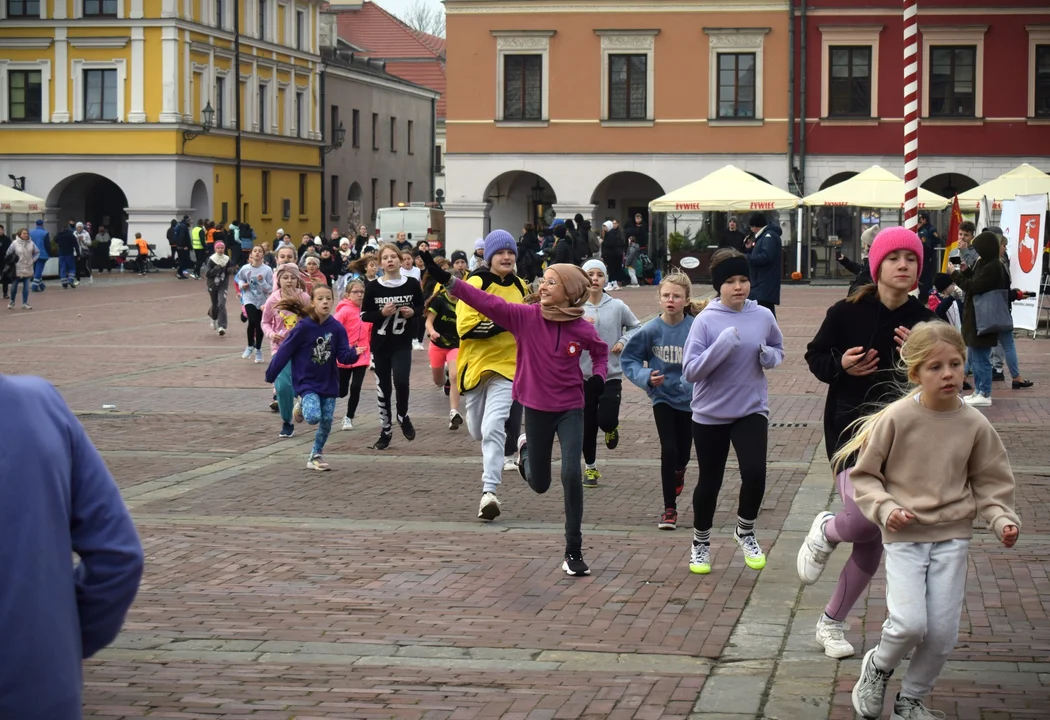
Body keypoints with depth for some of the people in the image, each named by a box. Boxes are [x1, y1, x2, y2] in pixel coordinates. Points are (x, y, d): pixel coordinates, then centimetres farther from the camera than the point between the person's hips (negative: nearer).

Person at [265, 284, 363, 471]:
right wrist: (271, 376, -2)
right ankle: (302, 406, 13)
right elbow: (285, 351, -8)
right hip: (307, 382, -4)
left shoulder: (337, 328, -6)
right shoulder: (303, 327, -15)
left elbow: (343, 356, -6)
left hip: (329, 383, 4)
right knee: (313, 417, -22)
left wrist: (354, 353, -29)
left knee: (326, 422, 6)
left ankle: (316, 456, 26)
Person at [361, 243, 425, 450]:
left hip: (402, 343, -1)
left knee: (401, 381, -19)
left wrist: (412, 312, -11)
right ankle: (385, 431, 22)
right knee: (382, 387, 8)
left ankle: (402, 415, 12)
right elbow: (364, 315, 0)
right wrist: (381, 313, -17)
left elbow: (422, 307, 10)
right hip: (380, 343, 1)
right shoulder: (373, 287, -5)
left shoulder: (412, 284, -4)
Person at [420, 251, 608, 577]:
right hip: (537, 408, 1)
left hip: (570, 409, -1)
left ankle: (573, 551, -1)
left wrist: (598, 377, -8)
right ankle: (525, 449, 49)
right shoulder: (526, 316, -12)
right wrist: (444, 278, -31)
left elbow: (600, 351, 12)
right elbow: (487, 302, -22)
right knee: (540, 483, 10)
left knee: (571, 474, -15)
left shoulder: (582, 329, -10)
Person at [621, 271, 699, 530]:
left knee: (683, 453, 11)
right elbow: (628, 359, -3)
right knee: (669, 450, -10)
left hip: (690, 399, 1)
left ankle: (677, 474, 50)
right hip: (663, 397, -1)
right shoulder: (651, 330, -13)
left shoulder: (696, 329, -17)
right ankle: (670, 510, 4)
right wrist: (646, 377, -18)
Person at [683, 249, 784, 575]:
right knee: (710, 481, 10)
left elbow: (778, 349, 14)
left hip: (752, 410, 2)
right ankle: (701, 542, 33)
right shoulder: (705, 321, -13)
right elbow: (690, 371, -17)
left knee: (755, 473, -16)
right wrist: (721, 346, -30)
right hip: (710, 414, -1)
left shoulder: (763, 316, -4)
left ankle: (745, 531, 12)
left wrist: (770, 356, -10)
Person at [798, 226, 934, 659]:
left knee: (872, 543, 8)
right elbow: (815, 356, 5)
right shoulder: (847, 312, -10)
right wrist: (841, 366, -16)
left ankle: (832, 622, 28)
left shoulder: (926, 323, -5)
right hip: (850, 428, -3)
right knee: (865, 516, -25)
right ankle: (825, 532, 13)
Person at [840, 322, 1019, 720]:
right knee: (909, 624, -17)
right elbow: (864, 475, -3)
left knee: (943, 634, 3)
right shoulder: (896, 418, -11)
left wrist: (1002, 520, -9)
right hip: (904, 536, -3)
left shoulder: (974, 425, -4)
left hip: (952, 537, 3)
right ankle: (878, 665, 18)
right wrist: (885, 509, -18)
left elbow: (990, 482, 7)